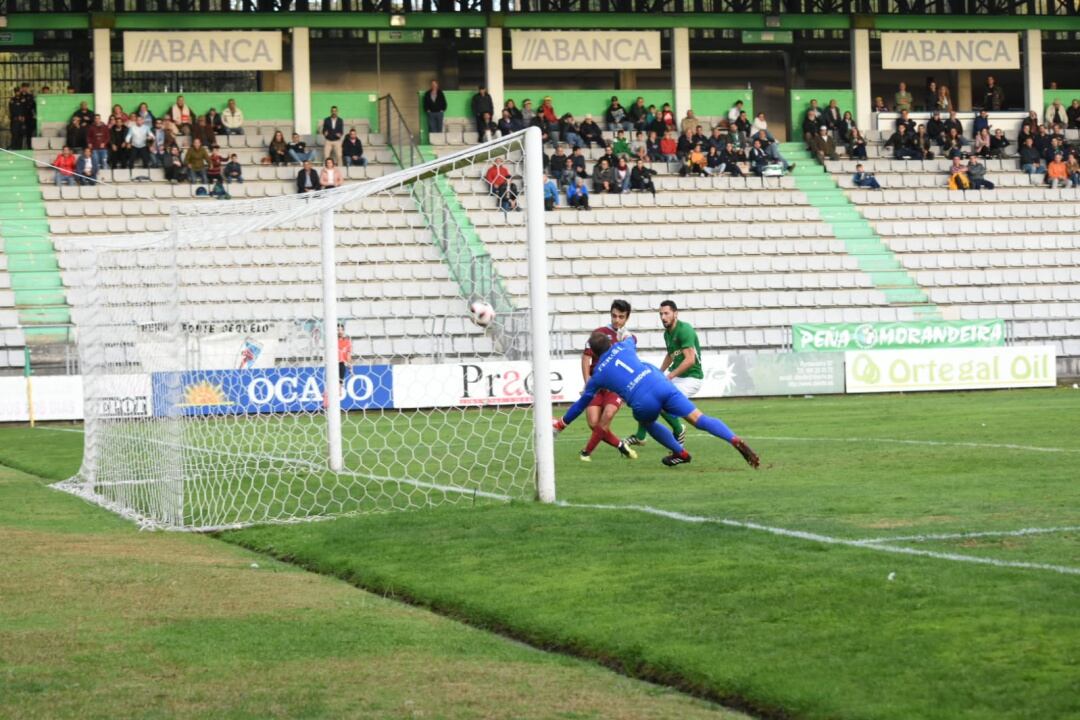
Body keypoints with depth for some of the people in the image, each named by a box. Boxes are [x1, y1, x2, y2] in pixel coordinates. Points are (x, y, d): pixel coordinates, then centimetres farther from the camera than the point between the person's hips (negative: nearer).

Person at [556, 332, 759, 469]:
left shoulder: (597, 376, 18)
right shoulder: (623, 346, 21)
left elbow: (582, 403, 30)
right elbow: (632, 340, 49)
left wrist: (562, 424, 45)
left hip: (643, 403, -2)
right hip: (661, 384, 2)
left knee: (646, 421, 34)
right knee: (698, 418, -5)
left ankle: (680, 453, 29)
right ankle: (736, 440, -24)